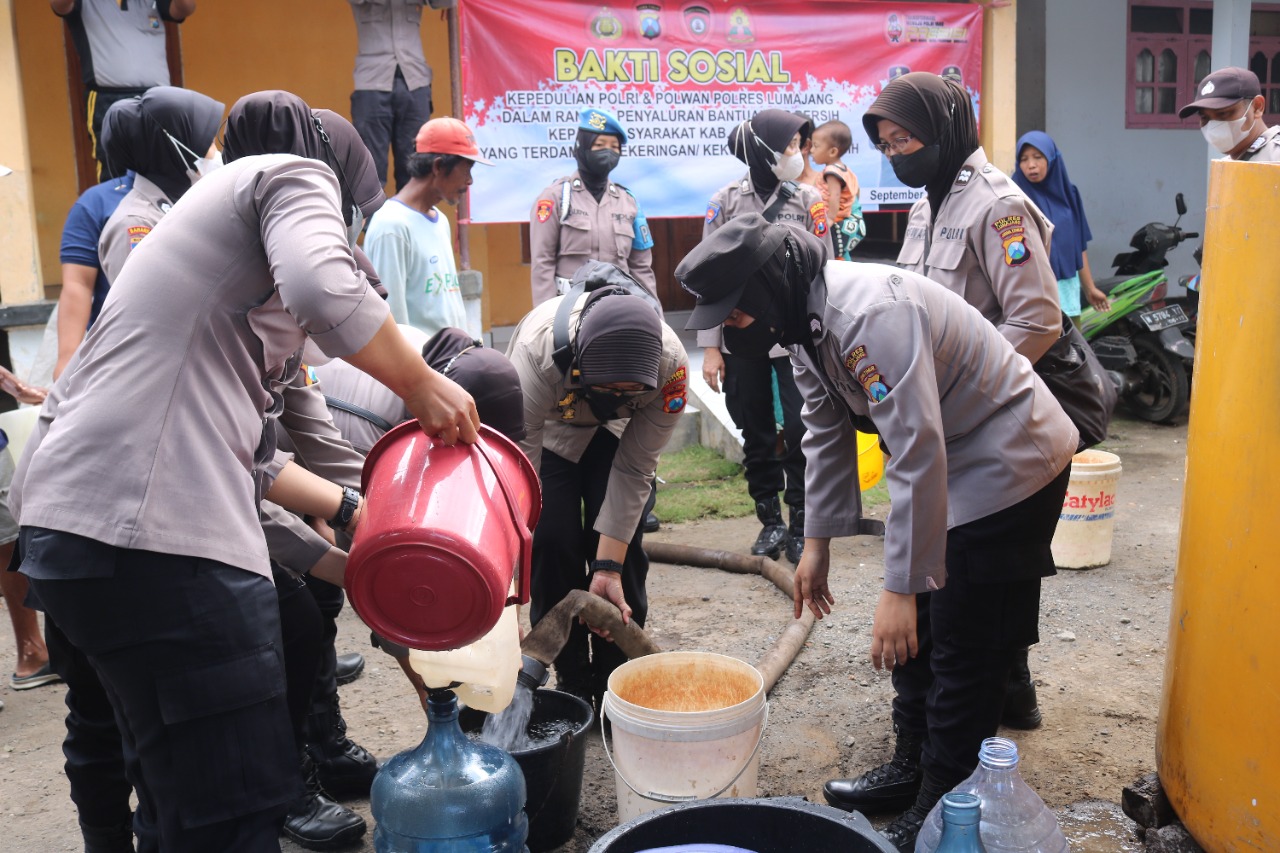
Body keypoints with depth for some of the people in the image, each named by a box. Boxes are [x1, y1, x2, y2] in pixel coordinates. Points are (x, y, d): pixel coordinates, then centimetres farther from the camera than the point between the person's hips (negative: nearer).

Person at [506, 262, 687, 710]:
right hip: (546, 426, -1)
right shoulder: (537, 352, -43)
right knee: (553, 542, -14)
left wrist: (609, 566, -26)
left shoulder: (670, 363, -36)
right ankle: (572, 682, 4)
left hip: (613, 433, 2)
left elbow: (634, 470, -25)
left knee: (623, 539, -11)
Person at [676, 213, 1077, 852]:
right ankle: (915, 767, 34)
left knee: (965, 651, -4)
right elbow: (828, 432, 11)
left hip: (1008, 464, -10)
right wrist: (817, 541, 13)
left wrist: (899, 588, -31)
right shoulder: (804, 320, 0)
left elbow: (917, 453, -34)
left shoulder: (872, 314, -32)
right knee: (920, 629, 18)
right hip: (950, 459, 10)